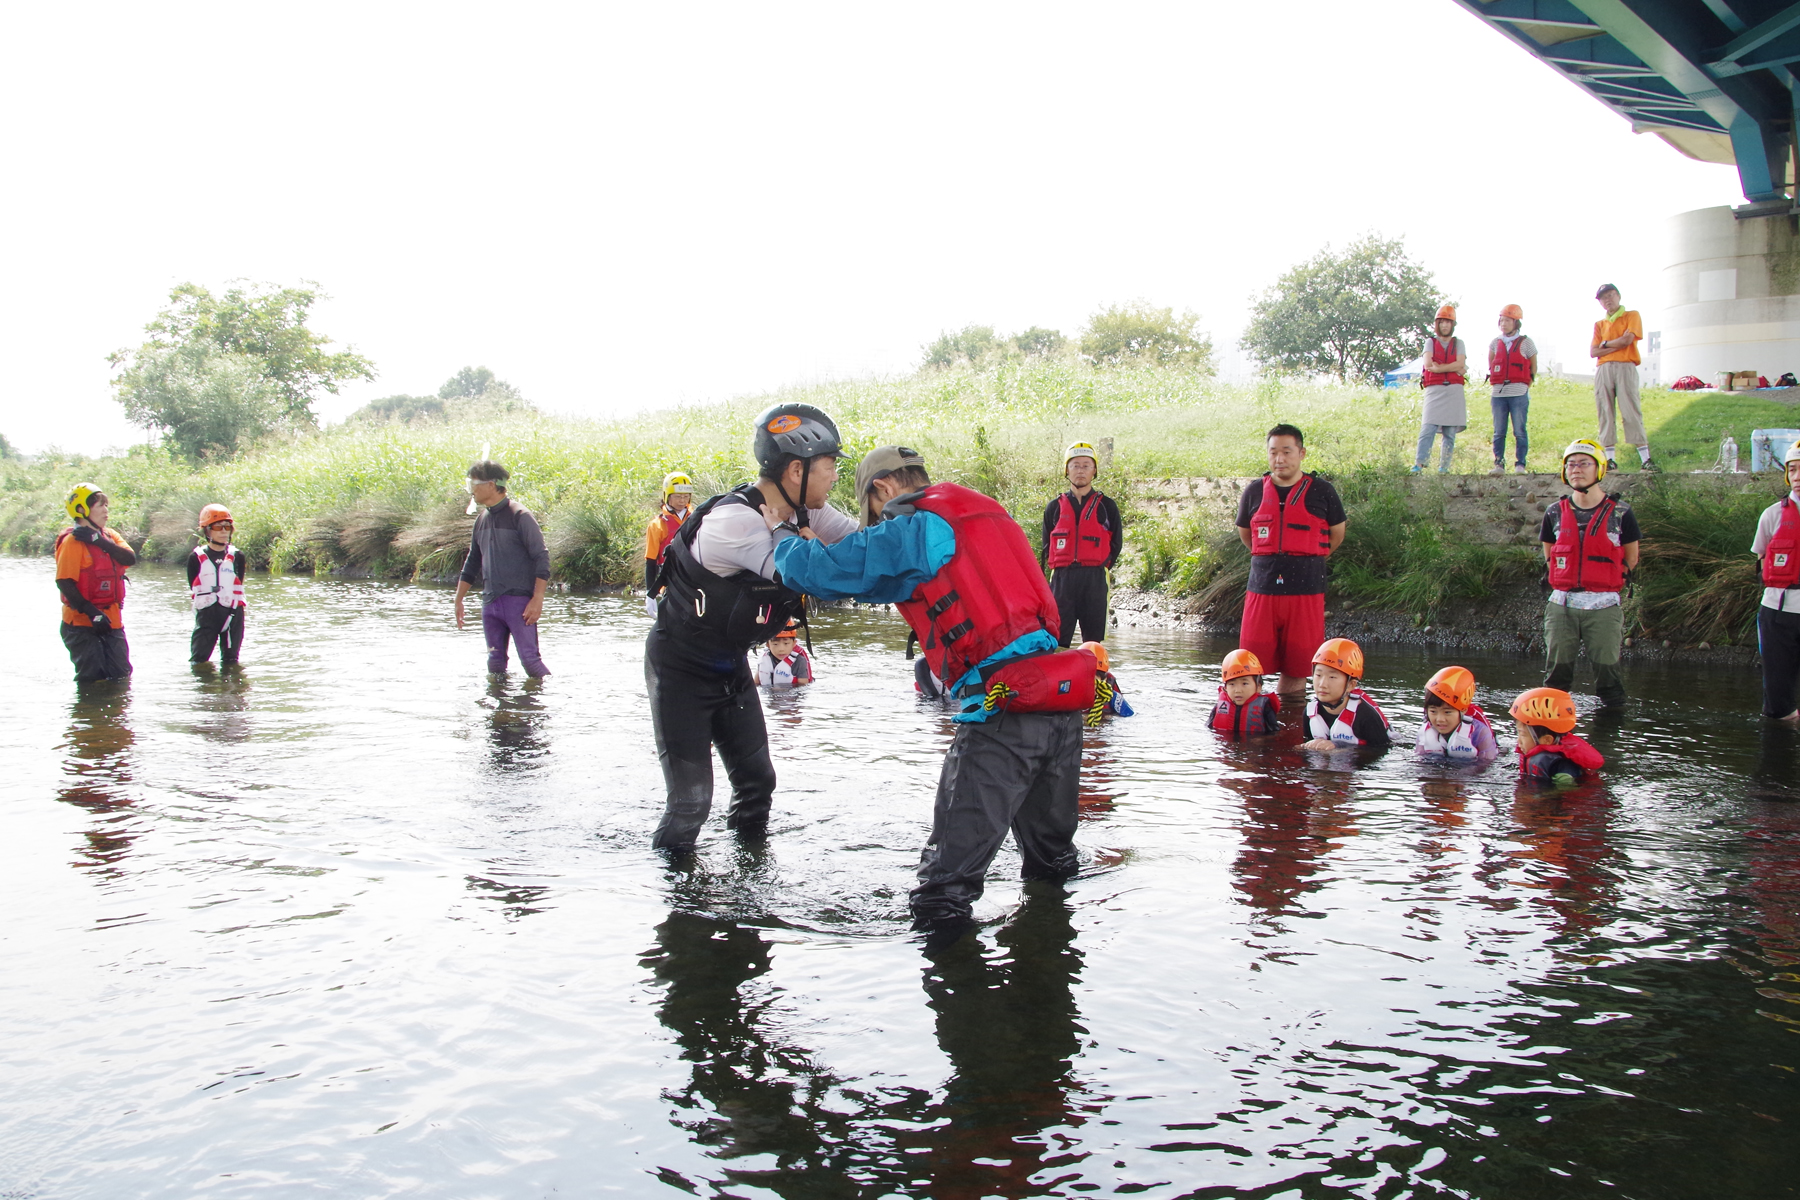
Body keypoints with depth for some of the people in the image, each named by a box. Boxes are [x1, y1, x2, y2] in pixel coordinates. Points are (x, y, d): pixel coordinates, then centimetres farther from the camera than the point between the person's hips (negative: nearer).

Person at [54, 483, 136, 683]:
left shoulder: (110, 536, 10)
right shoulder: (73, 541, -11)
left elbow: (130, 559, -8)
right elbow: (64, 583, -17)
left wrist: (100, 541, -19)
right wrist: (91, 612, -23)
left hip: (112, 620, 6)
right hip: (82, 622, -6)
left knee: (121, 674, 7)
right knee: (91, 678, -2)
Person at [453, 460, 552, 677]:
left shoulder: (519, 516, -9)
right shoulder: (482, 519, 13)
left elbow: (541, 558, -12)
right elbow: (472, 563, 22)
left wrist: (537, 599, -18)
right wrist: (458, 600, 20)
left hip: (518, 601, -7)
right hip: (490, 602, 7)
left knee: (529, 658, -9)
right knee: (495, 660, 8)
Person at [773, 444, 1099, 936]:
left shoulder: (913, 530, -3)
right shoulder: (989, 514, 21)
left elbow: (819, 569, -2)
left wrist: (785, 540, 20)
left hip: (1004, 706, -8)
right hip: (1062, 696, 8)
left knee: (952, 863, -3)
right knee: (1052, 854, 25)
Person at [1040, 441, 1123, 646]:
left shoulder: (1106, 506, 9)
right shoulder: (1054, 507, 12)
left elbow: (1116, 544, 10)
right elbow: (1047, 546, 16)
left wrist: (1100, 568, 0)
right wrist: (1057, 569, 4)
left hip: (1095, 581, -1)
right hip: (1061, 579, 1)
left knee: (1093, 640, 2)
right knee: (1056, 639, -6)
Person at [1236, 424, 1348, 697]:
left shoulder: (1321, 492, 1)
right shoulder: (1255, 491, 8)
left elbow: (1337, 535, 14)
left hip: (1306, 590, -2)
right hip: (1262, 587, 2)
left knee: (1296, 669, 1)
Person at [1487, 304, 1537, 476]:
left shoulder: (1526, 343, 5)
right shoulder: (1495, 343, 13)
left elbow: (1533, 369, 10)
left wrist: (1527, 386, 1)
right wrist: (1492, 388, 8)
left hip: (1519, 393, -3)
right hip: (1498, 393, 3)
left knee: (1519, 431, -3)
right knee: (1499, 432, 2)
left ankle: (1520, 465, -2)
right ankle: (1499, 464, 4)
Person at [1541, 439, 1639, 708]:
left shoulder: (1620, 513, -3)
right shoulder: (1555, 513, 5)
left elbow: (1631, 559, 8)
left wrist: (1604, 585, 7)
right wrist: (1567, 584, 10)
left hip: (1604, 606, -2)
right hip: (1561, 605, 3)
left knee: (1607, 671, -1)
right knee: (1557, 671, 5)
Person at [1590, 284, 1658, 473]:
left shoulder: (1632, 316, 11)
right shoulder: (1599, 324, 20)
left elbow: (1627, 340, -6)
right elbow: (1593, 352, 7)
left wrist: (1605, 344, 6)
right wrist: (1618, 344, -3)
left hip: (1625, 367, -4)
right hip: (1603, 370, 4)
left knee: (1632, 411, -11)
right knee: (1605, 413, -2)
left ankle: (1645, 459, -14)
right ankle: (1609, 459, -2)